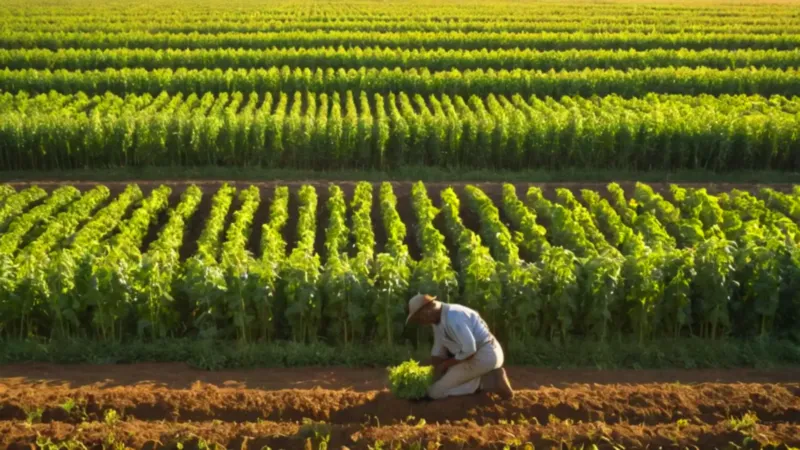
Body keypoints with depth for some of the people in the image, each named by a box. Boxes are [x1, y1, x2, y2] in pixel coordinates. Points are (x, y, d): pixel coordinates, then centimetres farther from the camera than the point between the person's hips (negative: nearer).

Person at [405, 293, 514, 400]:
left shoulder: (452, 317, -23)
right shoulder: (438, 319, 10)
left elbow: (469, 349, -27)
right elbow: (438, 353, 13)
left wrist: (444, 365, -13)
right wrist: (434, 380, 5)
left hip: (483, 357, -11)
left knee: (435, 392, -9)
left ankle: (490, 382, -6)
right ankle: (491, 379, 13)